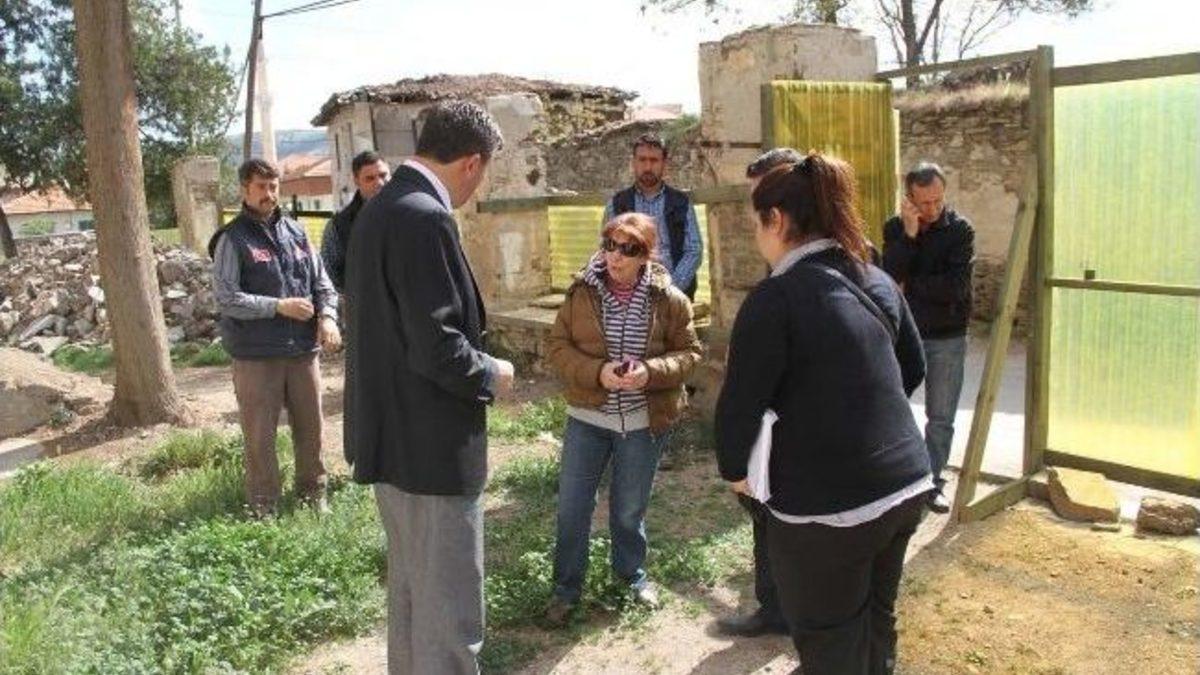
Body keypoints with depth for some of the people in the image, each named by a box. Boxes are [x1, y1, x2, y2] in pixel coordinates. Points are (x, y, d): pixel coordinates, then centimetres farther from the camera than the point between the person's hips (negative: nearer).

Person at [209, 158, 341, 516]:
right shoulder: (233, 238, -5)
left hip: (303, 351, 4)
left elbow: (322, 283, 10)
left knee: (311, 428, 14)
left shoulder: (296, 231, 9)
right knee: (260, 436, 6)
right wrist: (279, 306, -16)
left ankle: (314, 495, 31)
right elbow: (226, 298, -10)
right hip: (256, 355, -4)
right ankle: (263, 508, 21)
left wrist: (327, 316, -8)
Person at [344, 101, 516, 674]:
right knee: (450, 606, 3)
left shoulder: (380, 207, 9)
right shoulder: (426, 218, -21)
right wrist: (490, 375, -7)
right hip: (432, 443, -10)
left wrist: (475, 363, 15)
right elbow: (437, 348, -26)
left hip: (393, 432, 10)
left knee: (410, 586, 24)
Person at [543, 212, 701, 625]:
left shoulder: (668, 299, -6)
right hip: (587, 417, 1)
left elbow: (689, 351, -1)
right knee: (572, 506, 6)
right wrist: (597, 372, -21)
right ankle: (566, 587, 25)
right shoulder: (581, 292, -6)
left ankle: (632, 573, 41)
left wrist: (651, 371, -20)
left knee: (630, 508, 16)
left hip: (644, 421, 0)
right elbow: (557, 346, -4)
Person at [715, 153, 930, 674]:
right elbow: (912, 370, 19)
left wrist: (734, 470, 3)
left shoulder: (775, 298, -15)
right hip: (908, 484, 7)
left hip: (825, 503, -7)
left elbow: (740, 404, -14)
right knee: (876, 621, 25)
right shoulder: (877, 281, 8)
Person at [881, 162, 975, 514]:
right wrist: (909, 233, -23)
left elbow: (956, 286, -19)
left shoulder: (960, 229, -8)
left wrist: (909, 285, -12)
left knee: (941, 417, 8)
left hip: (947, 338, -1)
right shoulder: (895, 227, -1)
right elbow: (889, 276, -16)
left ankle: (933, 483, 22)